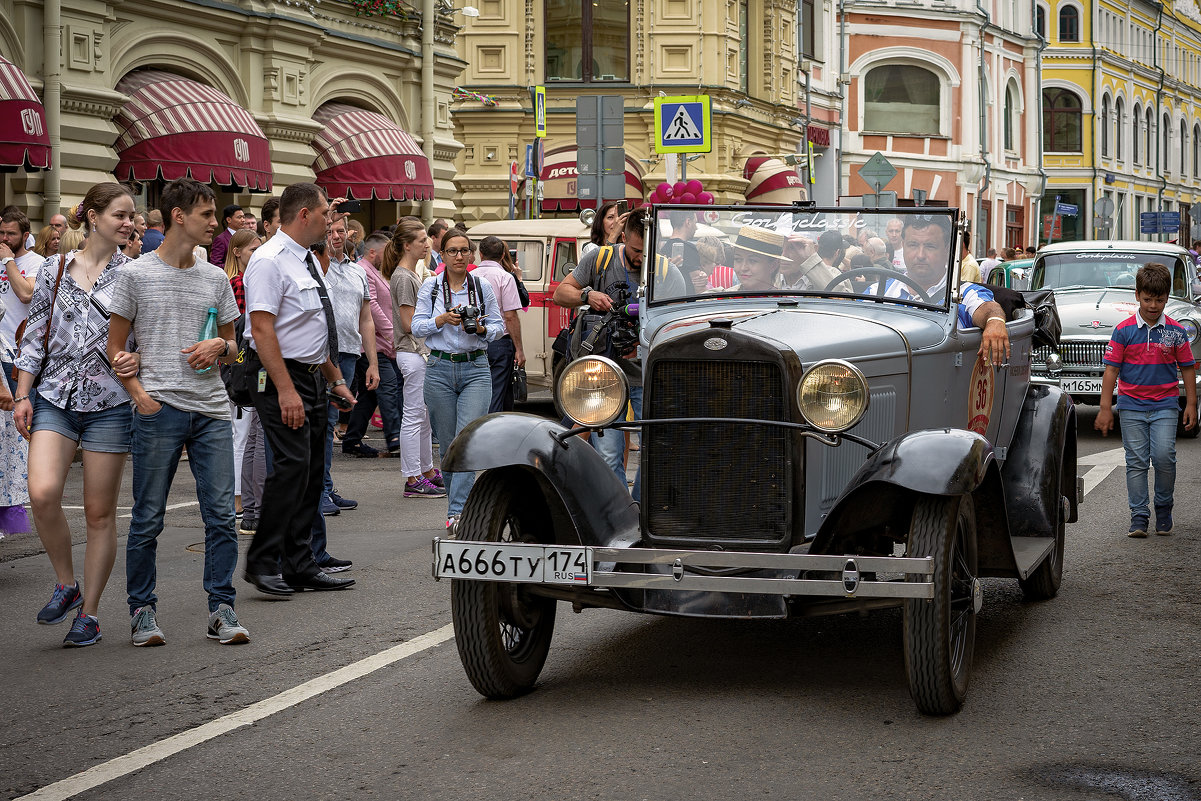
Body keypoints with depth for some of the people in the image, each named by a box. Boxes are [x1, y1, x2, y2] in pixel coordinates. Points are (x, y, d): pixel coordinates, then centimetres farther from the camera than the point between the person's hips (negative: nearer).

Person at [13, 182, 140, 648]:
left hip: (110, 403, -1)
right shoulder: (55, 270, 8)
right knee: (42, 492, -19)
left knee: (100, 513, 2)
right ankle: (66, 584, 5)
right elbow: (35, 336, 11)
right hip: (54, 397, 1)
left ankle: (89, 611, 15)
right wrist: (23, 395, 5)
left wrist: (136, 359, -16)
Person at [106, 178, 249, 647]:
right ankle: (142, 609, 13)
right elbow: (115, 348, 4)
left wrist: (220, 348, -2)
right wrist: (140, 395, -9)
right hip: (159, 409, -3)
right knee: (148, 519, 1)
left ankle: (221, 609, 8)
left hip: (212, 411, 4)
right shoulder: (136, 275, 2)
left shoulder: (215, 279, 13)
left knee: (221, 515, 0)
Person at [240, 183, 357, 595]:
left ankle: (300, 566, 14)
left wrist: (336, 379, 21)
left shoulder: (308, 261, 16)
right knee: (292, 465, -16)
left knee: (312, 469, 9)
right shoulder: (270, 261, -14)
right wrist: (286, 391, -25)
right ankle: (262, 563, -7)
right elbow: (262, 330, -21)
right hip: (281, 377, -10)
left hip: (312, 377, 10)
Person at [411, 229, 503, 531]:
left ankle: (456, 513, -19)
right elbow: (417, 327, 4)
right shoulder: (430, 287, 6)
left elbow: (498, 326, 10)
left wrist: (481, 329, -11)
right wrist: (442, 320, -13)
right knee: (448, 445, 6)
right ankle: (458, 502, 21)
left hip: (476, 368, -1)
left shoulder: (483, 286, 7)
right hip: (440, 369, 1)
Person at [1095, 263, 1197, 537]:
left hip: (1165, 404, 0)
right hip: (1131, 405, 0)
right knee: (1136, 461, 2)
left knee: (1164, 457, -11)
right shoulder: (1124, 331, -2)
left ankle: (1164, 508, 11)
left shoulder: (1175, 332, 1)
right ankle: (1139, 516, 8)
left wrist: (1191, 404, 6)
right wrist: (1105, 408, -4)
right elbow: (1111, 369, -1)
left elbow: (1188, 368, 8)